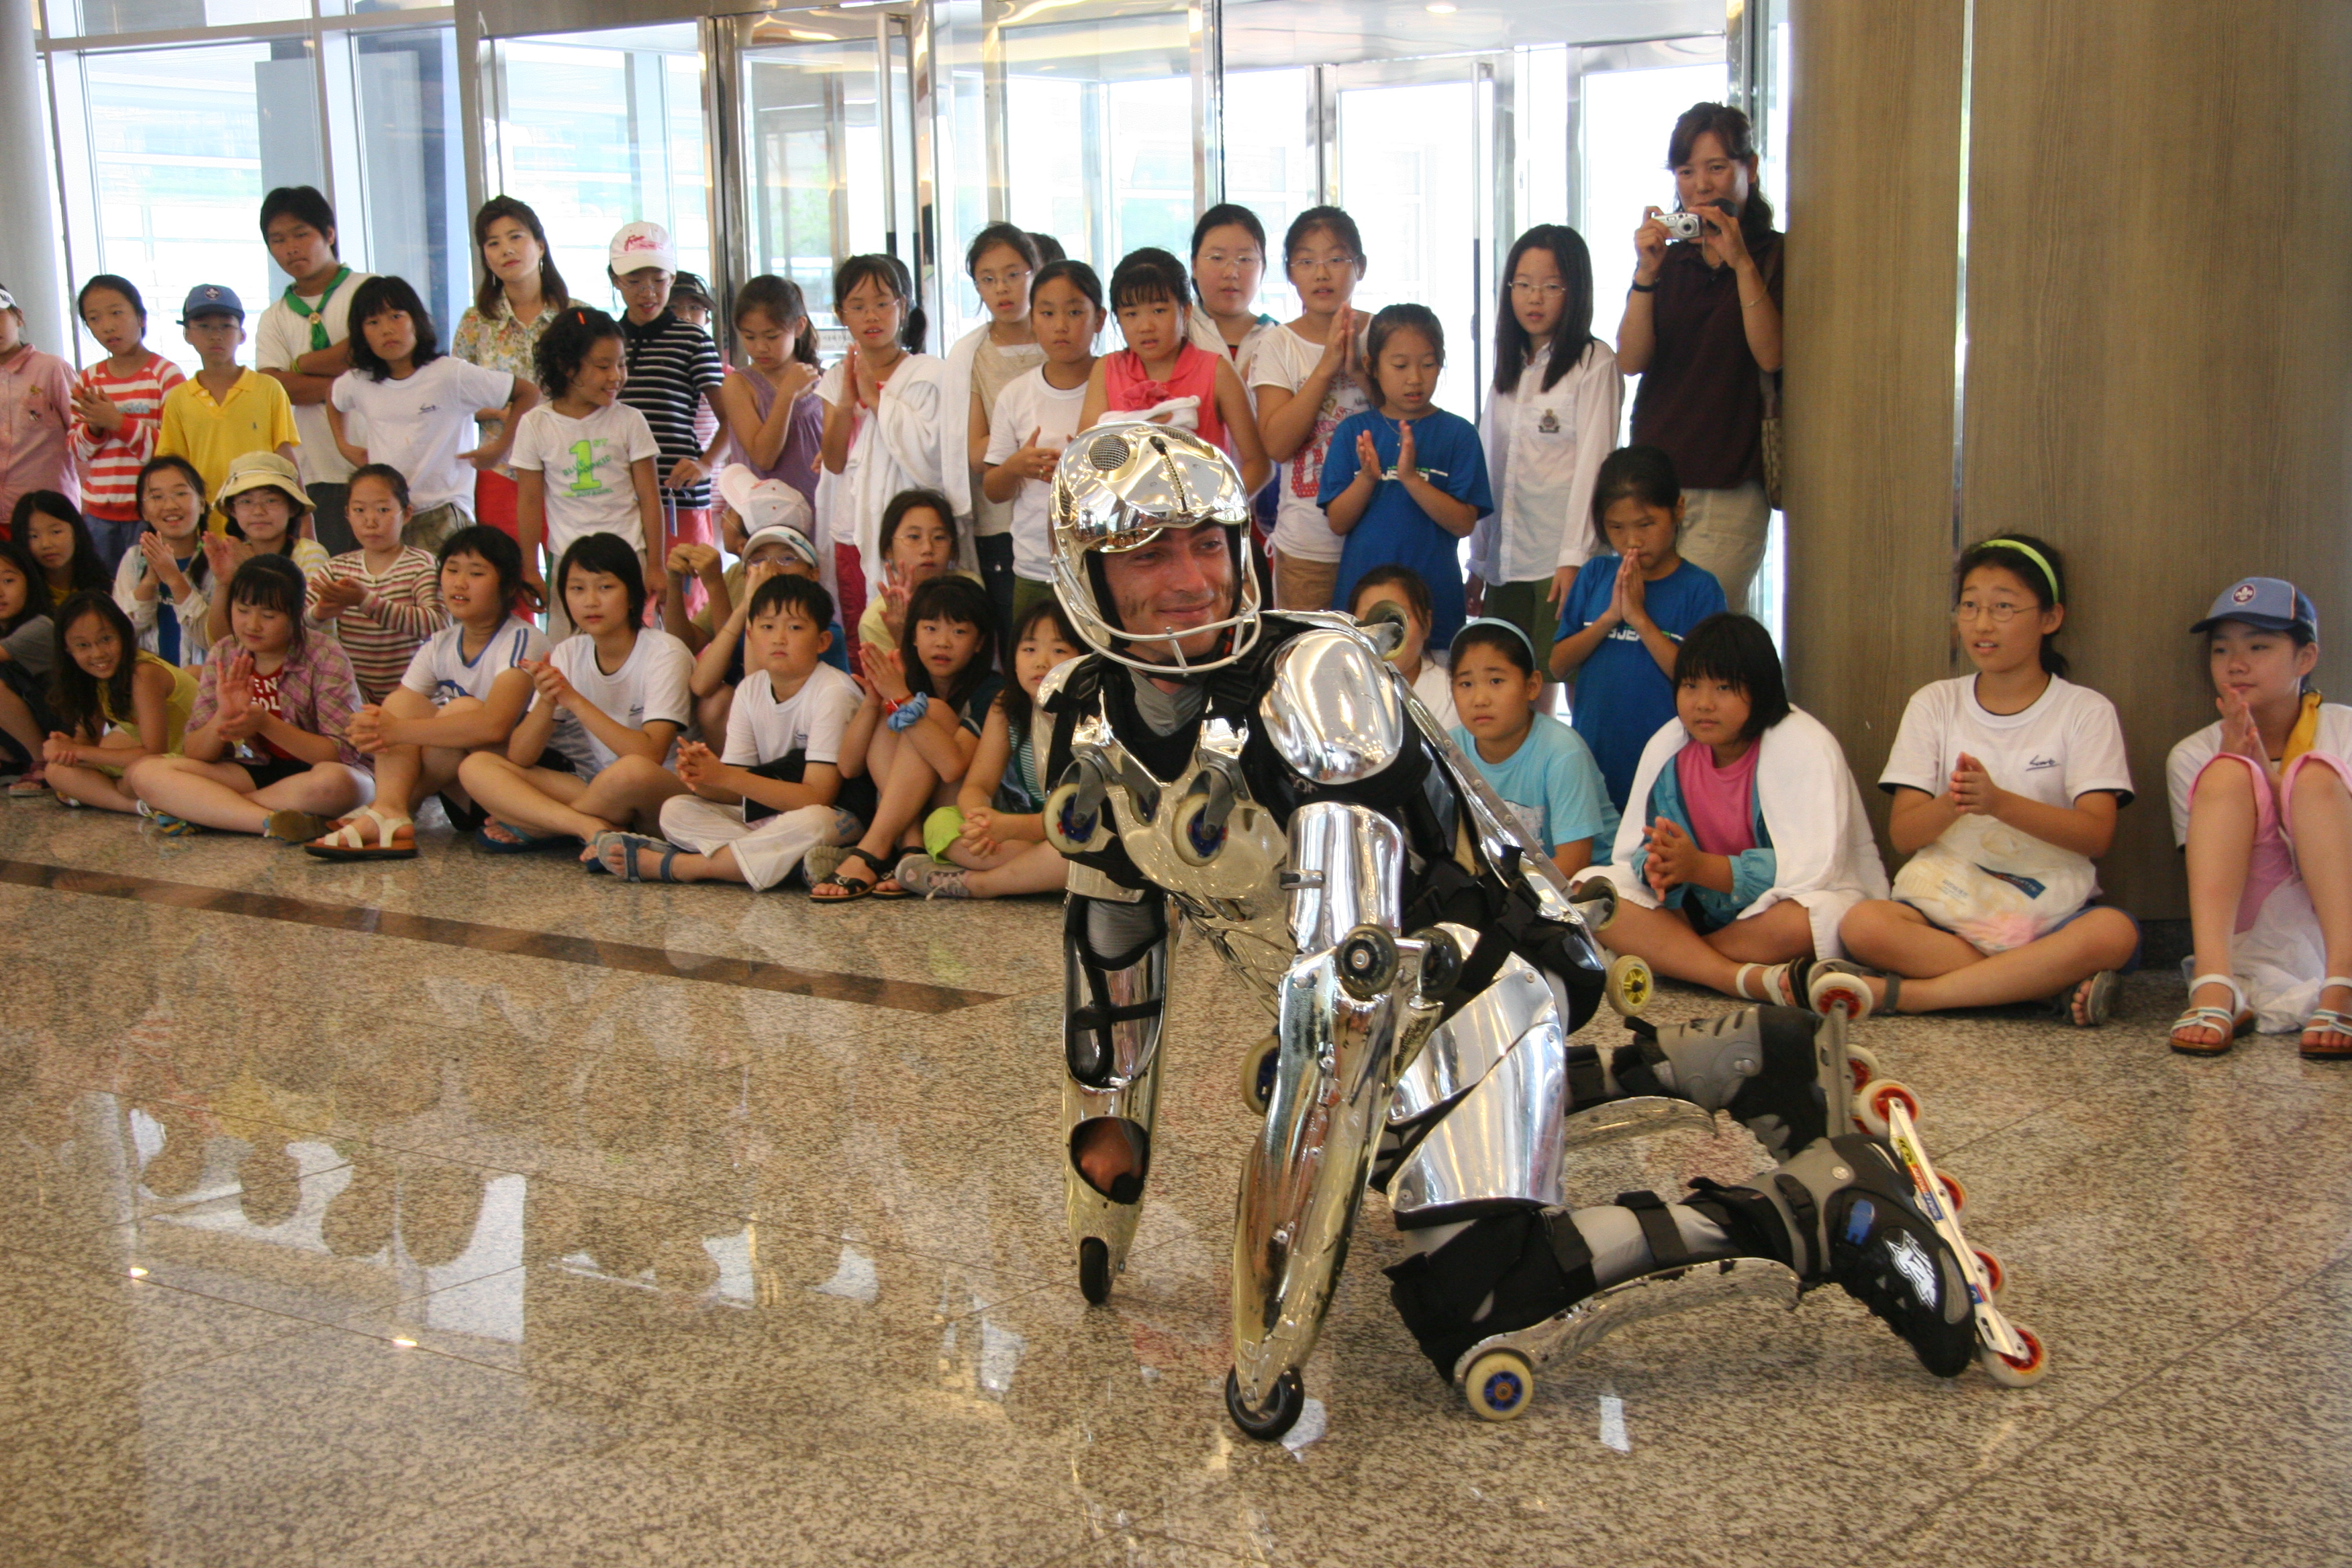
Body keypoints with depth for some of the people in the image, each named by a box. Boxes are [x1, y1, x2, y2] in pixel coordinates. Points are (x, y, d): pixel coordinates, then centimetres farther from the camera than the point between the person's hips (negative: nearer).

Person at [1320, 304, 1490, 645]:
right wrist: (1366, 478, -16)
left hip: (1435, 595, -1)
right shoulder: (1353, 431, 4)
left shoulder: (1458, 433, 0)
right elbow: (1337, 522, 1)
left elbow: (1464, 524, -8)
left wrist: (1411, 477, -19)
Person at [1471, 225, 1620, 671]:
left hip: (1564, 560, -6)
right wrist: (1478, 564, 16)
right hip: (1506, 563, 6)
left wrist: (1574, 558, -15)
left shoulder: (1594, 363, -2)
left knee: (1559, 681, -9)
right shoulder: (1509, 369, 18)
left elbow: (1592, 462, -8)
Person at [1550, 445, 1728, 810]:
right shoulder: (1595, 575, 6)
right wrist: (1609, 618, -11)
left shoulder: (1699, 588, -4)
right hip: (1592, 756, 3)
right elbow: (1559, 666, 3)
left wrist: (1640, 619, -15)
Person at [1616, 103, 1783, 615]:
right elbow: (1630, 360, 1)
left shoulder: (1775, 256, 2)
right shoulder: (1669, 260, 14)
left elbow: (1770, 356, -12)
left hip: (1729, 491, -4)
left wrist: (1741, 263, -17)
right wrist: (1646, 274, -12)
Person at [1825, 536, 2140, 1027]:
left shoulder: (2085, 711, 5)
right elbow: (1902, 834, 3)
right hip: (1949, 904, 1)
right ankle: (2055, 987, -28)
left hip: (2049, 912, -1)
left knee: (2115, 932, -35)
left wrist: (1999, 802, -23)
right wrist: (1950, 805, -20)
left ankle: (1903, 994, -30)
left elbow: (2096, 834, -8)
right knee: (1864, 924, -31)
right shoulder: (1934, 705, 10)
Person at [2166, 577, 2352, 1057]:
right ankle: (2215, 989, -40)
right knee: (2227, 774, -18)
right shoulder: (2192, 758, 4)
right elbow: (2213, 875, -3)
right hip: (2249, 941, 1)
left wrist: (2265, 771, -17)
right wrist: (2251, 767, -13)